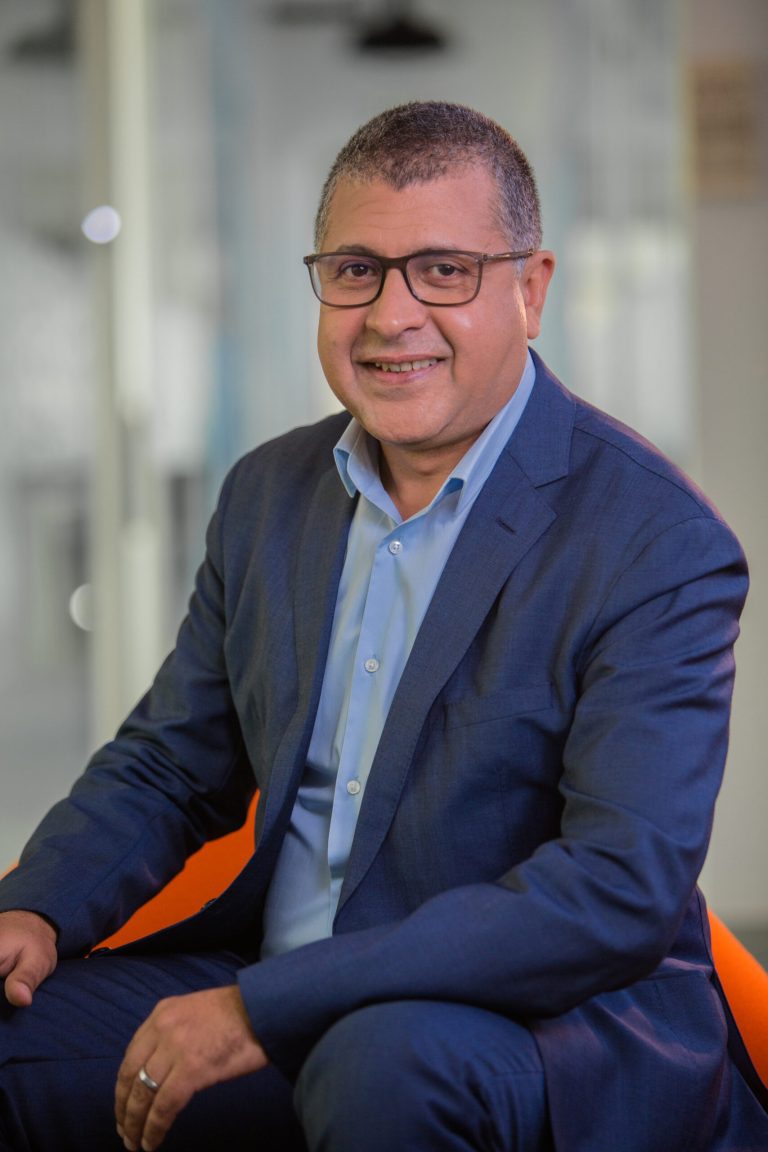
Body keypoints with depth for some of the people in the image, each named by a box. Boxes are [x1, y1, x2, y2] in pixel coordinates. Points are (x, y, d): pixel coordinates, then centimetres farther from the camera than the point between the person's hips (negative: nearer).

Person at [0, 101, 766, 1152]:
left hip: (558, 1026, -6)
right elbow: (167, 767, 17)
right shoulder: (270, 493, 7)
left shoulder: (660, 546, -15)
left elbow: (621, 890, -24)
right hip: (277, 987, 6)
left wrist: (264, 1008, -27)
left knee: (384, 1059, -36)